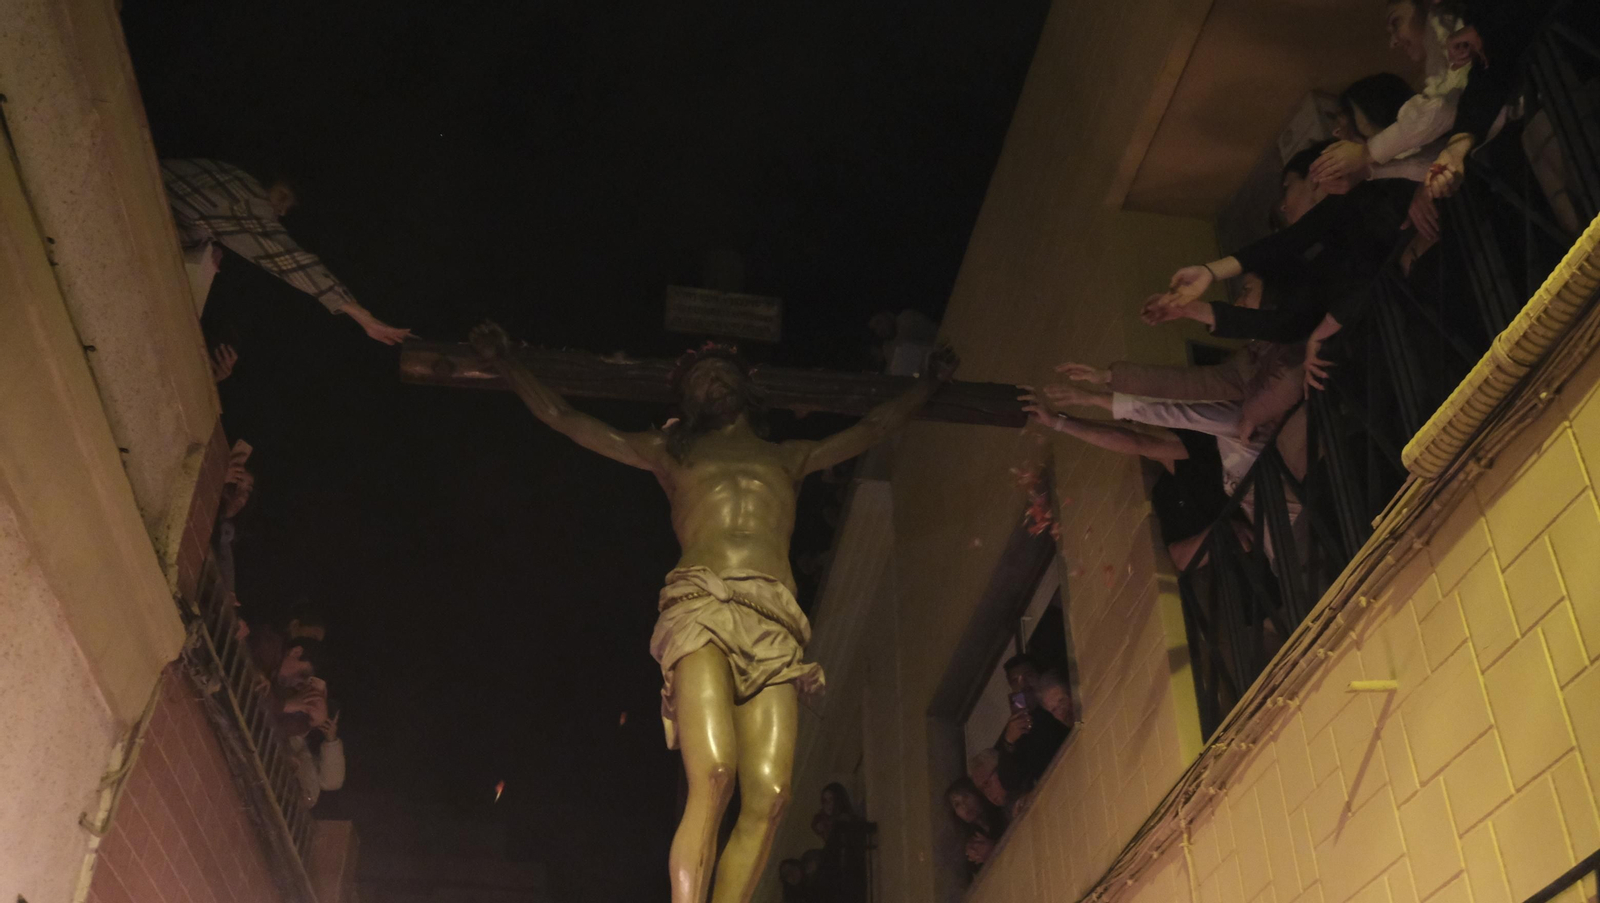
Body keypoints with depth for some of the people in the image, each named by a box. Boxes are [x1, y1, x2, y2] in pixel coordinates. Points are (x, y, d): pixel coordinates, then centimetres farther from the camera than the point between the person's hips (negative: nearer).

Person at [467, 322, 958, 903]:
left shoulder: (788, 458, 34)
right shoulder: (671, 454, 30)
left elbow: (872, 429, 43)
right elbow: (565, 419, 31)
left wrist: (929, 383, 46)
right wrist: (507, 364, 30)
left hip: (775, 624, 2)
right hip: (702, 608, -2)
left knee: (769, 795, -20)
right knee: (713, 776, -27)